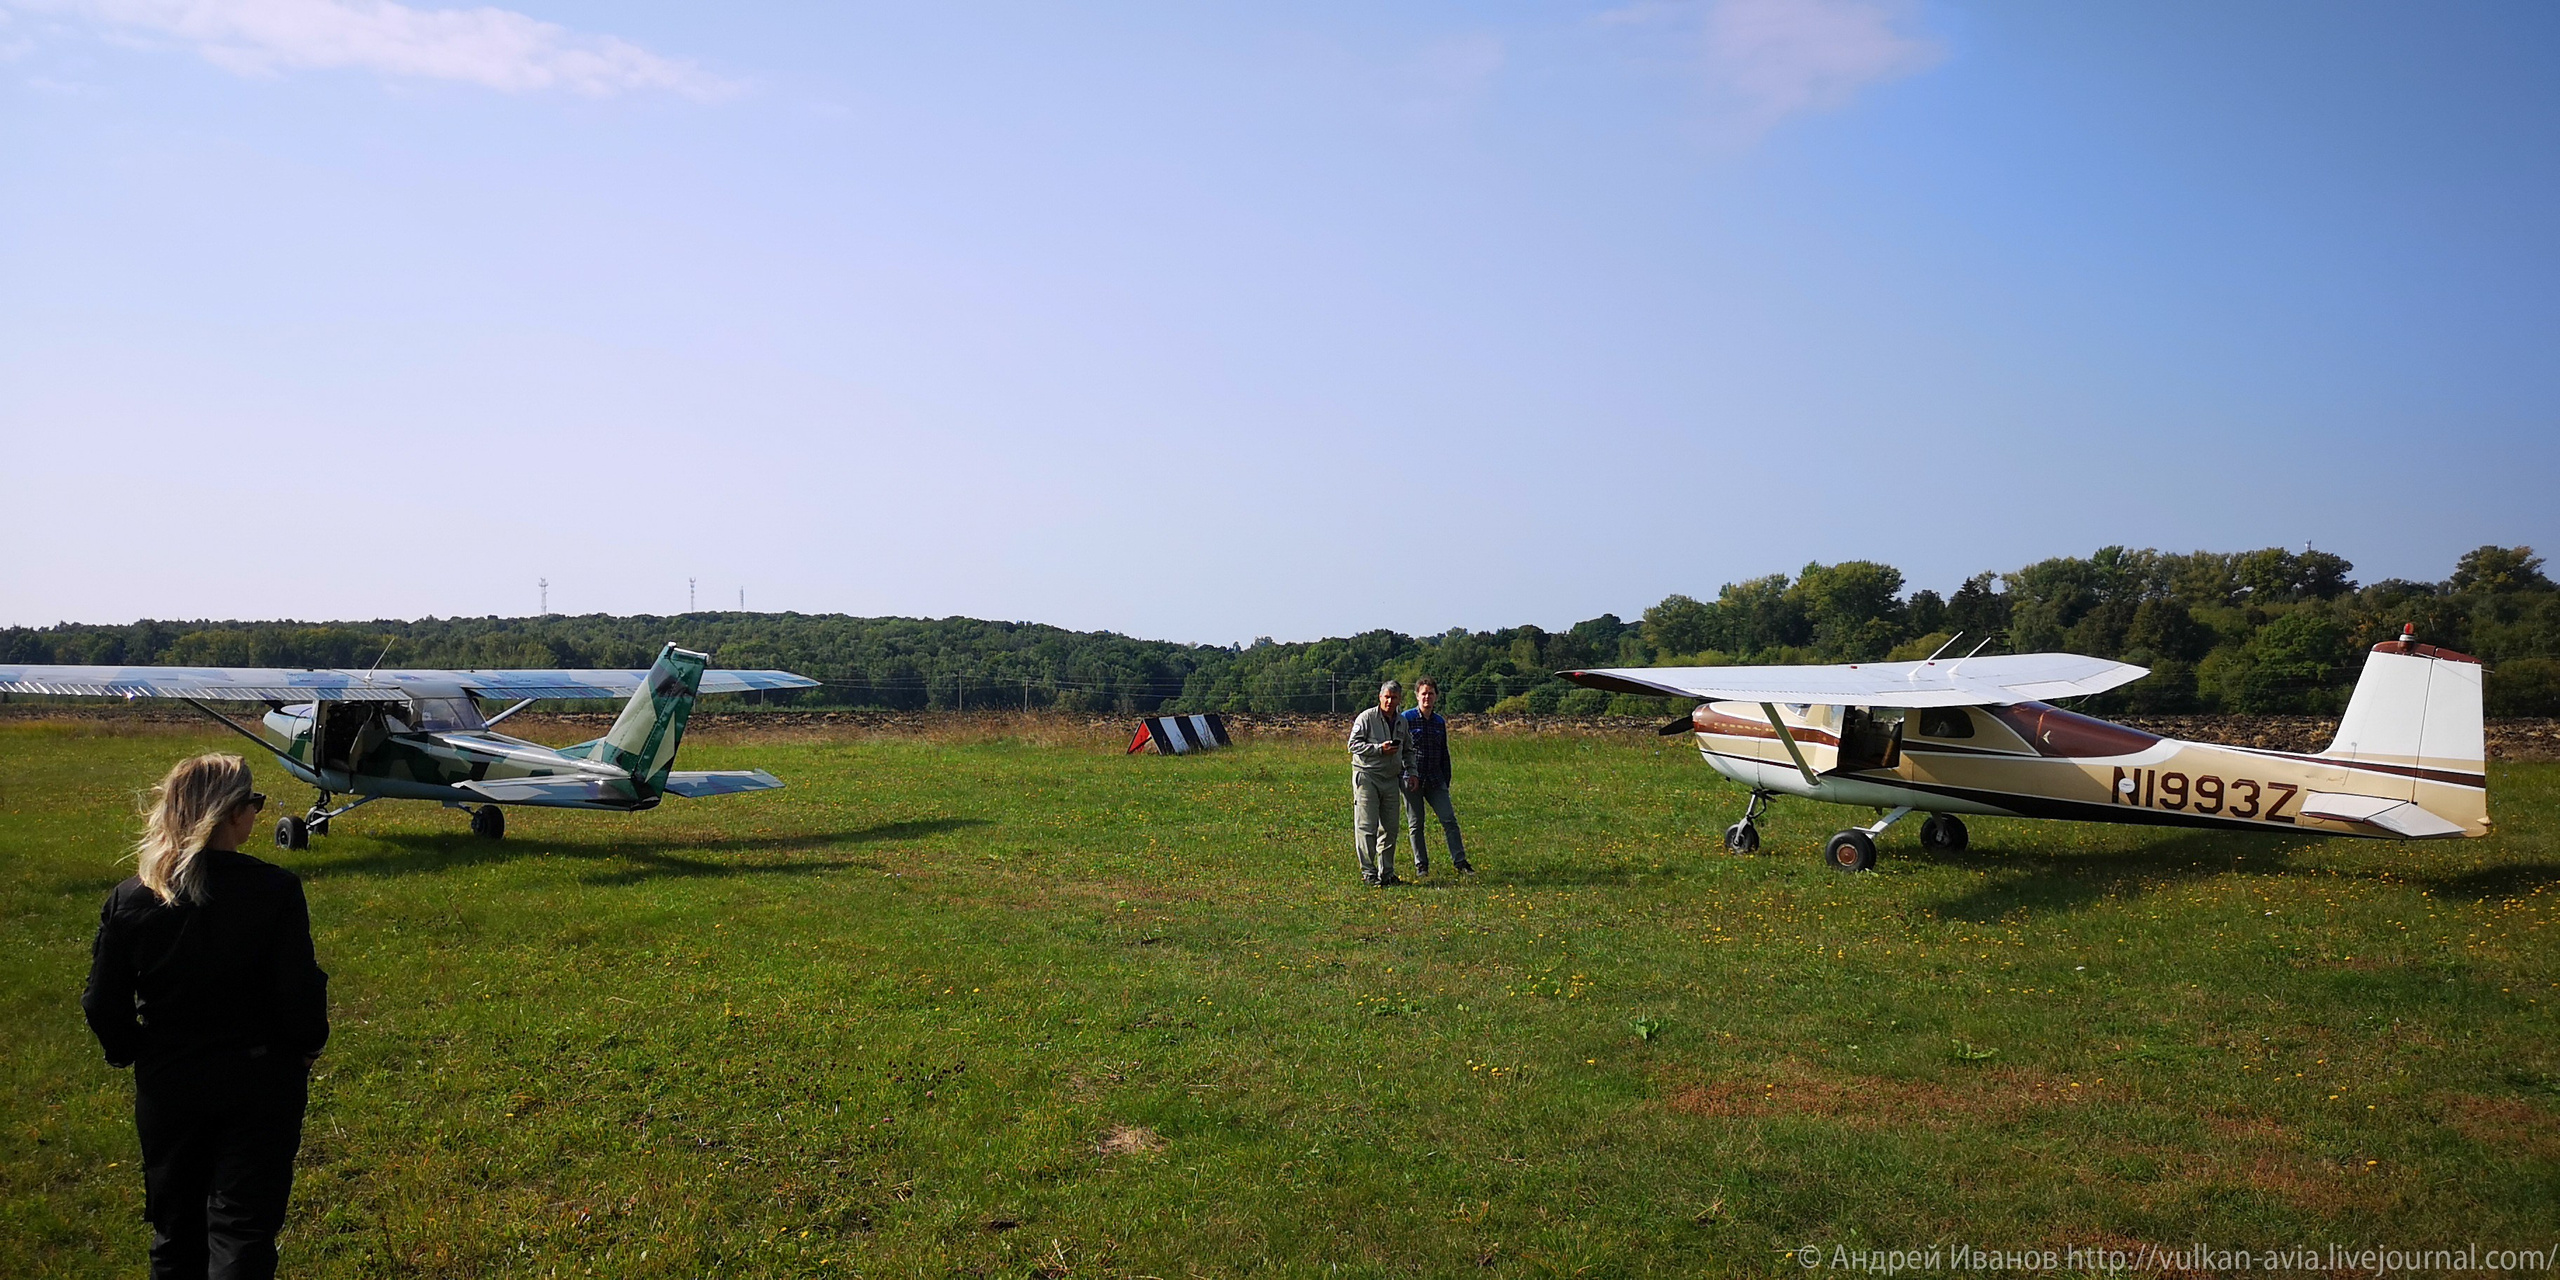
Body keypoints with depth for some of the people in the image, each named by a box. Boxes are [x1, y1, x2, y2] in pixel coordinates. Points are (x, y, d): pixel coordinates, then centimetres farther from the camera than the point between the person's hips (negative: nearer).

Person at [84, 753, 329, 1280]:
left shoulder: (129, 899, -7)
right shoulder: (274, 890, -17)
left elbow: (103, 1005, -2)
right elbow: (299, 992, -16)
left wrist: (131, 1054, 16)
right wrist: (307, 1045, 3)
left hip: (167, 1090, 3)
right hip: (260, 1086, -3)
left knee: (177, 1232, 21)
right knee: (243, 1234, 4)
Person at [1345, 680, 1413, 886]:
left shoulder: (1402, 722, 15)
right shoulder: (1367, 718, -4)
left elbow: (1408, 750, 27)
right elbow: (1354, 745, -8)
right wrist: (1380, 749, -17)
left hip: (1391, 779, 6)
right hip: (1367, 776, -6)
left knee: (1390, 829, 7)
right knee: (1367, 827, -8)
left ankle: (1387, 872, 15)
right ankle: (1368, 872, -4)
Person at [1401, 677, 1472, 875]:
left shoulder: (1440, 722, 10)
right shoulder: (1406, 719, -4)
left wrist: (1446, 783, 14)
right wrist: (1408, 775, -10)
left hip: (1435, 780, 3)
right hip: (1412, 780, -3)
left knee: (1449, 819, -4)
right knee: (1416, 824, 4)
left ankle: (1459, 861, 3)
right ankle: (1421, 865, 14)